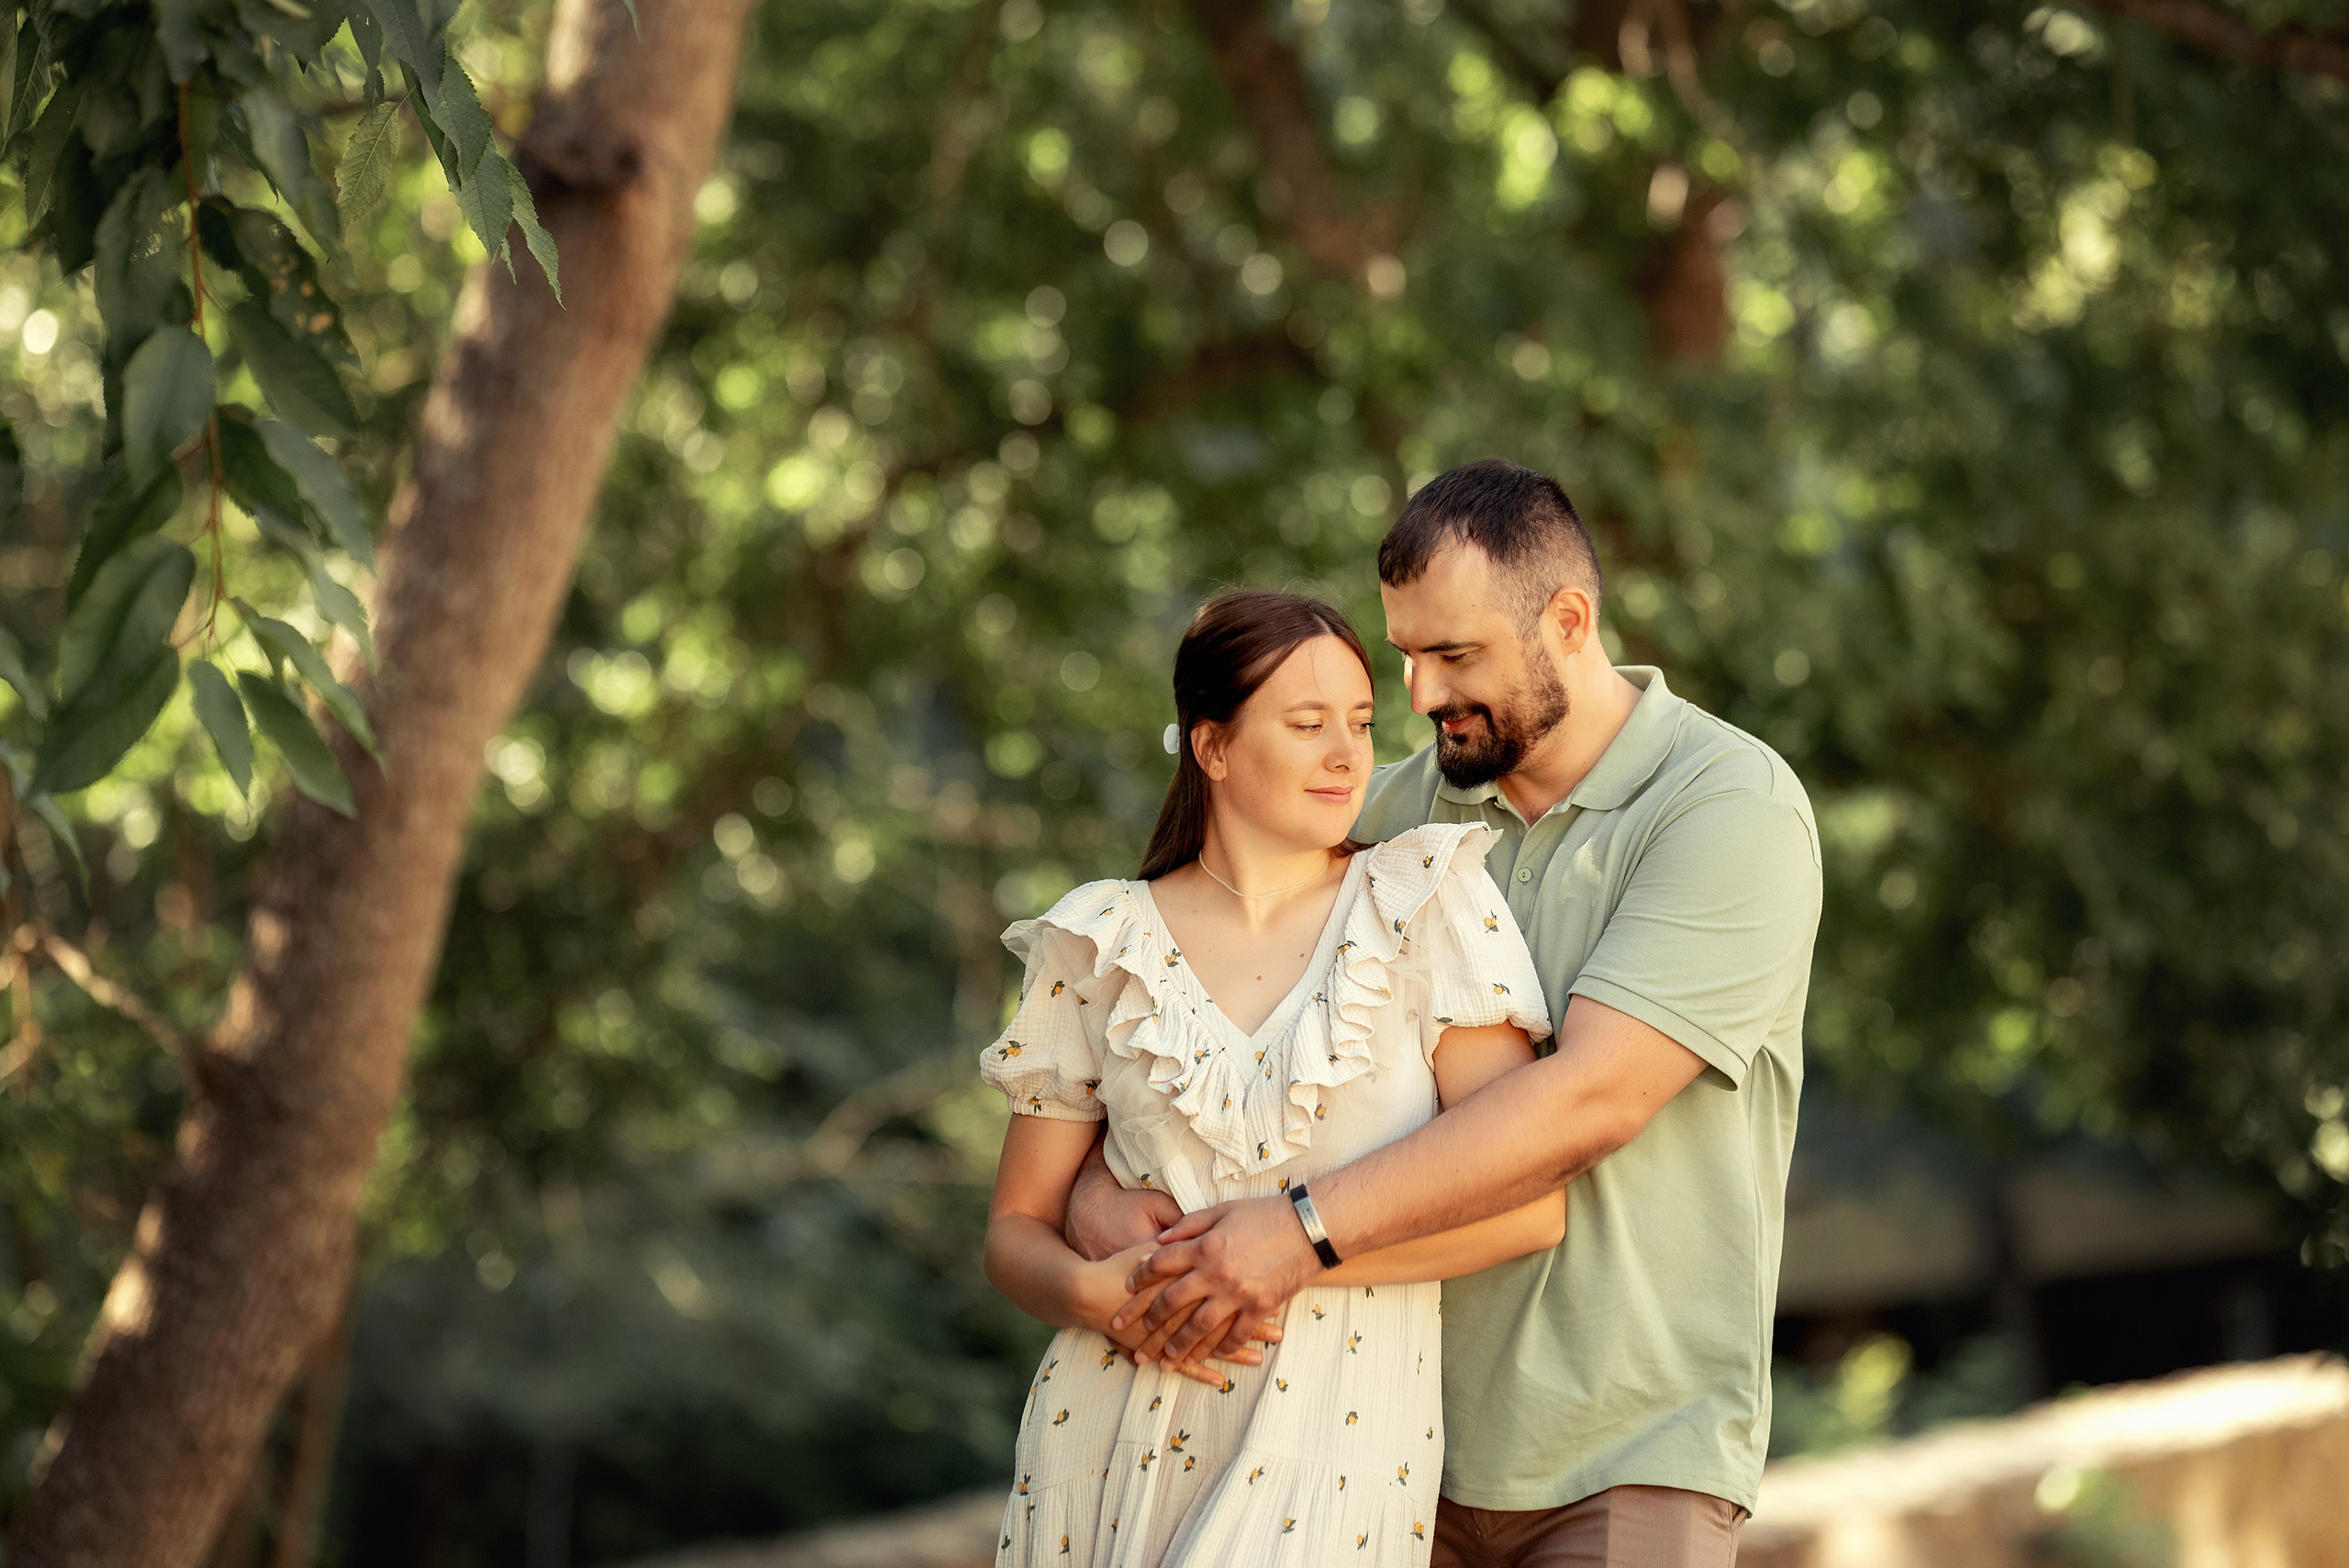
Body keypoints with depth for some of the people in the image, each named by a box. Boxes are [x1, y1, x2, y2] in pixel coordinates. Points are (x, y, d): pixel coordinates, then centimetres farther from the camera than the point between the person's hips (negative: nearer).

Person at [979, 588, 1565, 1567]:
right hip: (1113, 1441, 2)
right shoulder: (1102, 950, 7)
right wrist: (1098, 1294, -11)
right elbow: (1018, 1230, 11)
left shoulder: (1426, 907, 1)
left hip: (1333, 1446, -2)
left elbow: (1527, 1203, -7)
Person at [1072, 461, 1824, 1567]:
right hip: (1411, 1432, 5)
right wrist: (1097, 1182, -11)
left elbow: (1594, 1098, -20)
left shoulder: (1732, 806, -10)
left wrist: (1309, 1232, -25)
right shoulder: (1401, 807, 8)